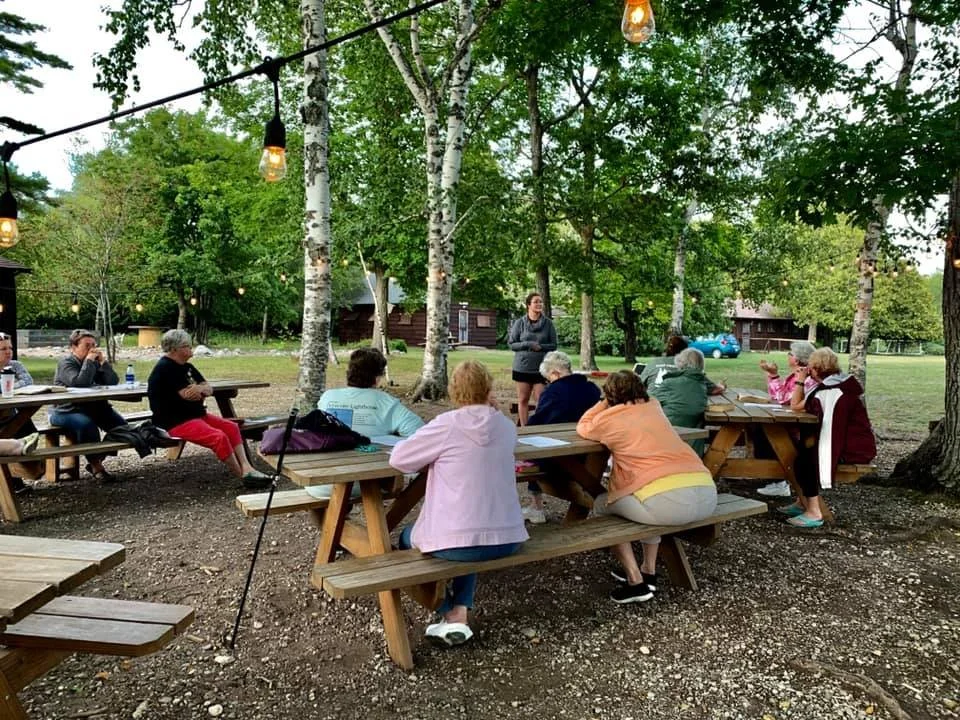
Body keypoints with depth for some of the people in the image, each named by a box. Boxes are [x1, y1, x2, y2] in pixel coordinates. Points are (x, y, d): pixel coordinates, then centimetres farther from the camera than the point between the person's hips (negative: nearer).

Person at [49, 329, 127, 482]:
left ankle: (97, 461, 0)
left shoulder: (95, 362, 10)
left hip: (94, 407, 6)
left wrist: (103, 361, -12)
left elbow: (113, 382, -3)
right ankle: (96, 466, -21)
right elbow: (79, 383, -27)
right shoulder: (66, 363, -8)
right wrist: (89, 361, -21)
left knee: (121, 425, -13)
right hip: (66, 411, -6)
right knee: (87, 425, -37)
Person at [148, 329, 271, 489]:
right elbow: (188, 394, -21)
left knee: (232, 427, -4)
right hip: (175, 422, -10)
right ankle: (244, 476, -17)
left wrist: (200, 389, -15)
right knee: (219, 437, -26)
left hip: (196, 415, 10)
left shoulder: (186, 367, 16)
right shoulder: (165, 368, -13)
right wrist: (202, 388, -1)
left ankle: (246, 468, -16)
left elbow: (209, 389, 8)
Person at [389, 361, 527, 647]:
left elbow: (398, 459, -6)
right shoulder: (506, 426, 2)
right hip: (507, 539, 5)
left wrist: (433, 455, 10)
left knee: (408, 538, 27)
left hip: (457, 541, -4)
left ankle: (449, 613, 30)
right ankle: (459, 614, 22)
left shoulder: (447, 424, -12)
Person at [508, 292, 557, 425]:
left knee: (540, 400, -1)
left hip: (541, 368, 0)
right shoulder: (519, 322, -2)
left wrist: (540, 347, -16)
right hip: (522, 367, 0)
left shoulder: (548, 323, -1)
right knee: (523, 400, 8)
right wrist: (528, 344, -15)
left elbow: (553, 345, 3)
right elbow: (511, 343, -1)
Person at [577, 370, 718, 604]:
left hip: (669, 501, -7)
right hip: (708, 495, 7)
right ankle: (649, 571, 35)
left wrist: (604, 403, 29)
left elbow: (582, 427, 29)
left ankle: (635, 582, 12)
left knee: (602, 505, 18)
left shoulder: (609, 418, 9)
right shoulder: (653, 407, 25)